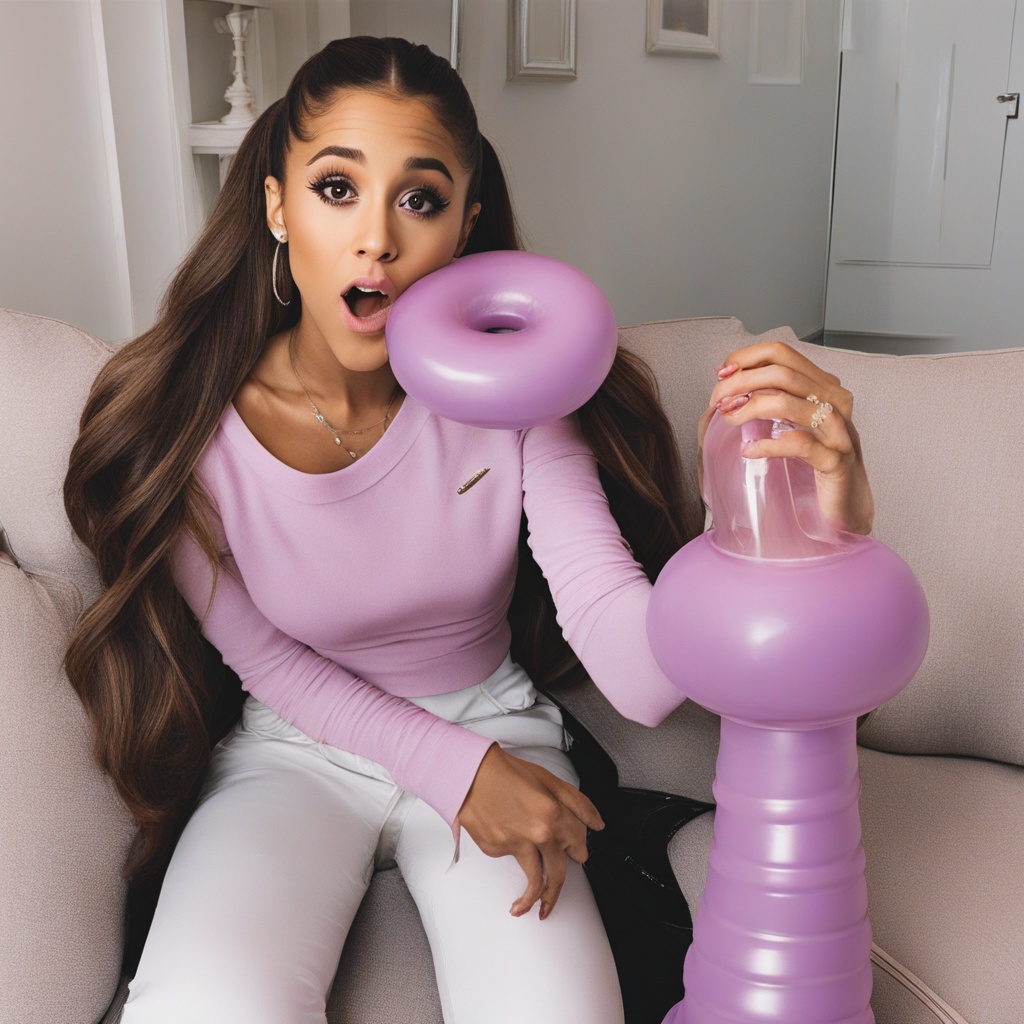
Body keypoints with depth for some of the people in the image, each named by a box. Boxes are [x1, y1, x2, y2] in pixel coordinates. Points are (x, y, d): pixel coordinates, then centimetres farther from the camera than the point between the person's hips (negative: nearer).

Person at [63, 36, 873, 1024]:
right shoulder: (187, 423, -18)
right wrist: (456, 767, -11)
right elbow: (267, 662, -3)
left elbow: (638, 673, -26)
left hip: (497, 728, 1)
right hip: (300, 749, 0)